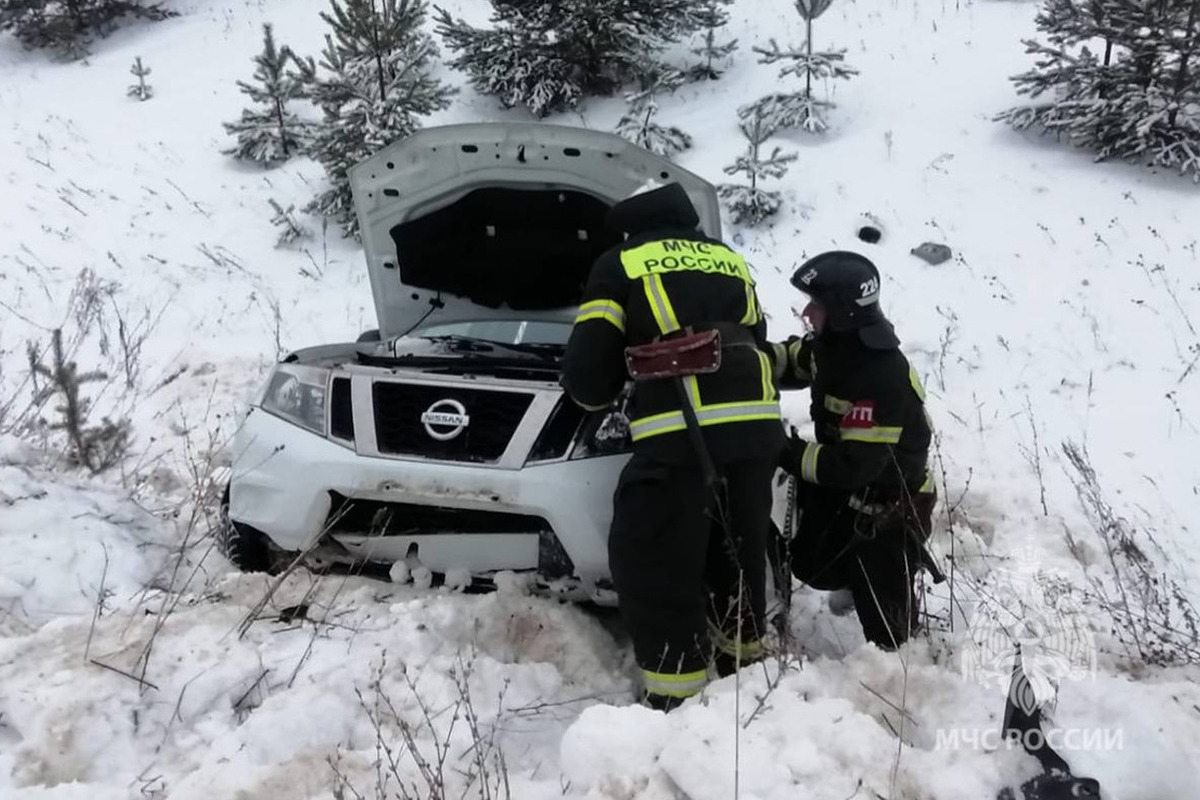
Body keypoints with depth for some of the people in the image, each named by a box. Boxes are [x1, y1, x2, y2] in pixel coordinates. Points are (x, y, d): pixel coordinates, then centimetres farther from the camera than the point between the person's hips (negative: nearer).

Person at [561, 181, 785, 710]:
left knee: (654, 568, 2)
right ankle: (744, 663, 36)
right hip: (755, 426, 6)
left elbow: (587, 372, 4)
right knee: (738, 552, 21)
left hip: (679, 434, -6)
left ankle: (676, 698, 4)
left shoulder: (619, 265, 10)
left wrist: (595, 391, 26)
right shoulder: (730, 260, 25)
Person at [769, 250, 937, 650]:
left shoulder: (883, 379, -36)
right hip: (843, 491, 9)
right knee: (812, 567, 23)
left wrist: (788, 452, -28)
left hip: (888, 507, -9)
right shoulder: (835, 344, -7)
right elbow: (790, 361, 12)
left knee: (884, 614, 1)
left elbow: (854, 465, -35)